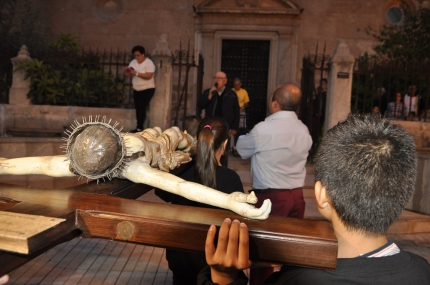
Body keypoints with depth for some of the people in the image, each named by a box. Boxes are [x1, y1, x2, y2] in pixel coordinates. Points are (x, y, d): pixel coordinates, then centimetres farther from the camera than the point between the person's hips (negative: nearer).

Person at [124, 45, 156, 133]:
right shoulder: (133, 62, 8)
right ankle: (140, 127, 11)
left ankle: (139, 128, -11)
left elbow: (148, 76, -24)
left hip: (147, 89, -7)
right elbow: (130, 75, 9)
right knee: (137, 108, 5)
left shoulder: (149, 63, -13)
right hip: (136, 89, 7)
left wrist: (136, 73, -28)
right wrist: (126, 71, -13)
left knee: (142, 108, -12)